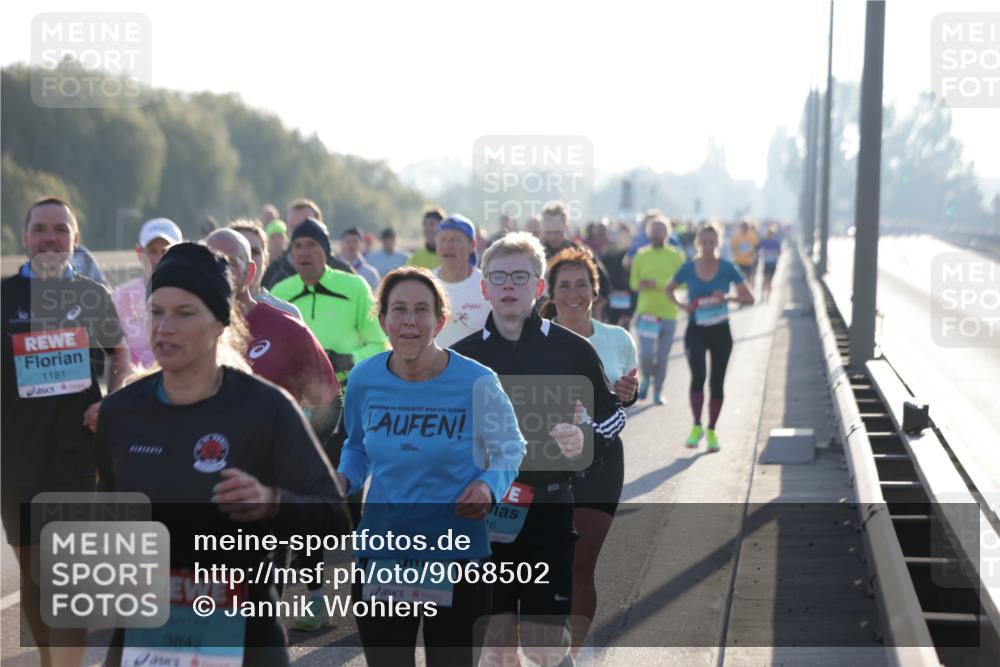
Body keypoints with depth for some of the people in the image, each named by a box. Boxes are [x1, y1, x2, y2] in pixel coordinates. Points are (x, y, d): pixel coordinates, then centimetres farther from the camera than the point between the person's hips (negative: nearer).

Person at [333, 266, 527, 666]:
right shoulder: (364, 379, -3)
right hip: (381, 551, 2)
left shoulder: (477, 382, -12)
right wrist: (343, 479, -6)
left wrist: (489, 485, -18)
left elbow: (509, 450, 2)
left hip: (458, 556, -2)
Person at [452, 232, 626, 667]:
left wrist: (584, 442, -11)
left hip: (549, 509, -2)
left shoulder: (571, 350, -2)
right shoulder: (461, 356, 5)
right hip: (480, 512, 2)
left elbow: (611, 414, 9)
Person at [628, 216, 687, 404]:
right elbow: (633, 282, 8)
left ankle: (658, 392, 18)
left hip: (668, 313, 0)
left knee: (662, 356, 3)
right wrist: (641, 285, -15)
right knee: (646, 354, -10)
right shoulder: (641, 256, 6)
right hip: (646, 311, 0)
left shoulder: (675, 256, 1)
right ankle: (646, 378, 20)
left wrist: (658, 284, -17)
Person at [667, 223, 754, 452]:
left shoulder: (727, 268, -5)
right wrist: (681, 305, -6)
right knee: (698, 376, -20)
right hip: (696, 331, -1)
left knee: (717, 382, 8)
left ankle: (711, 431, 23)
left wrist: (728, 297, -21)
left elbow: (749, 298, -3)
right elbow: (669, 289, 13)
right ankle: (697, 427, -10)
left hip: (720, 331, 1)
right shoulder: (688, 269, -3)